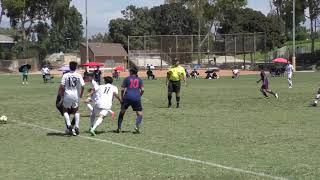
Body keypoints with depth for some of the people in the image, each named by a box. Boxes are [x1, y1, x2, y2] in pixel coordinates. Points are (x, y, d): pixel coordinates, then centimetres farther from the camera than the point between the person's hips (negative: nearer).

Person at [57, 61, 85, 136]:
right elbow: (82, 86, -6)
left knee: (65, 111, 14)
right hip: (76, 95, 1)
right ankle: (76, 126, 4)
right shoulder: (78, 76, -3)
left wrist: (61, 95, 3)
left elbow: (62, 86, -9)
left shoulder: (65, 75, -6)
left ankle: (68, 125, -7)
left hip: (67, 95, -1)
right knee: (76, 111, 18)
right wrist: (81, 95, 10)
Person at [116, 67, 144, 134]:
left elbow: (122, 89, 1)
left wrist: (122, 97, 12)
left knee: (122, 112, 14)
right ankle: (137, 126, -17)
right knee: (140, 114, 9)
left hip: (127, 97, 0)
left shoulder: (127, 79, 8)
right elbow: (142, 89, 2)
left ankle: (119, 128, 8)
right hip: (136, 98, 0)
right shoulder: (139, 80, 13)